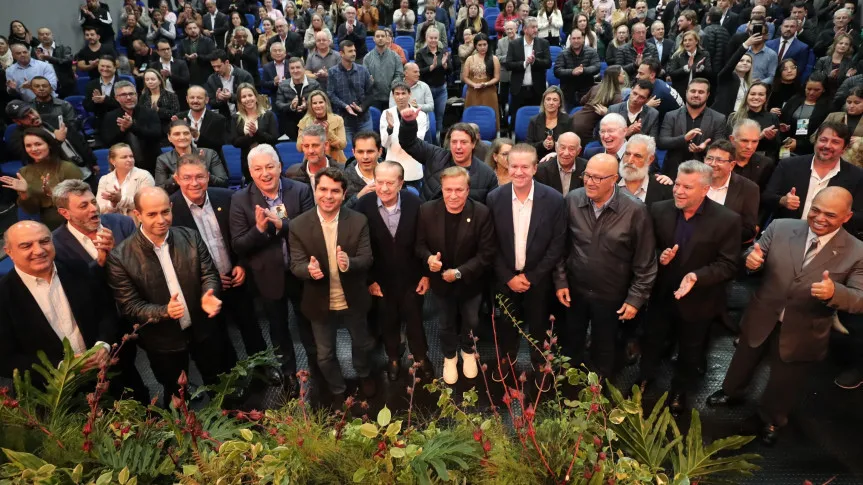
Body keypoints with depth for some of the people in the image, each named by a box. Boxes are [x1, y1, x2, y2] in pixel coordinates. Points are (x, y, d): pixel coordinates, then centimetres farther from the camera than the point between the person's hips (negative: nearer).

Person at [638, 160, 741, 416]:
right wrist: (658, 257, -24)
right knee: (652, 341, 25)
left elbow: (728, 265, -17)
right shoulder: (660, 210, -13)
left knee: (689, 352, 22)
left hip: (697, 300, -2)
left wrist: (697, 276, -32)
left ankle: (679, 390, 49)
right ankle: (645, 378, 52)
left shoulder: (727, 220, -21)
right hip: (661, 294, 2)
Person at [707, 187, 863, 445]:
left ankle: (772, 419, 53)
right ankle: (731, 392, 59)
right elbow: (755, 260, -7)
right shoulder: (780, 228, -13)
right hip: (761, 320, 2)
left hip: (801, 334, -1)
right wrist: (751, 259, -31)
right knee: (743, 363, 28)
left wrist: (834, 292, -39)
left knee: (785, 384, 24)